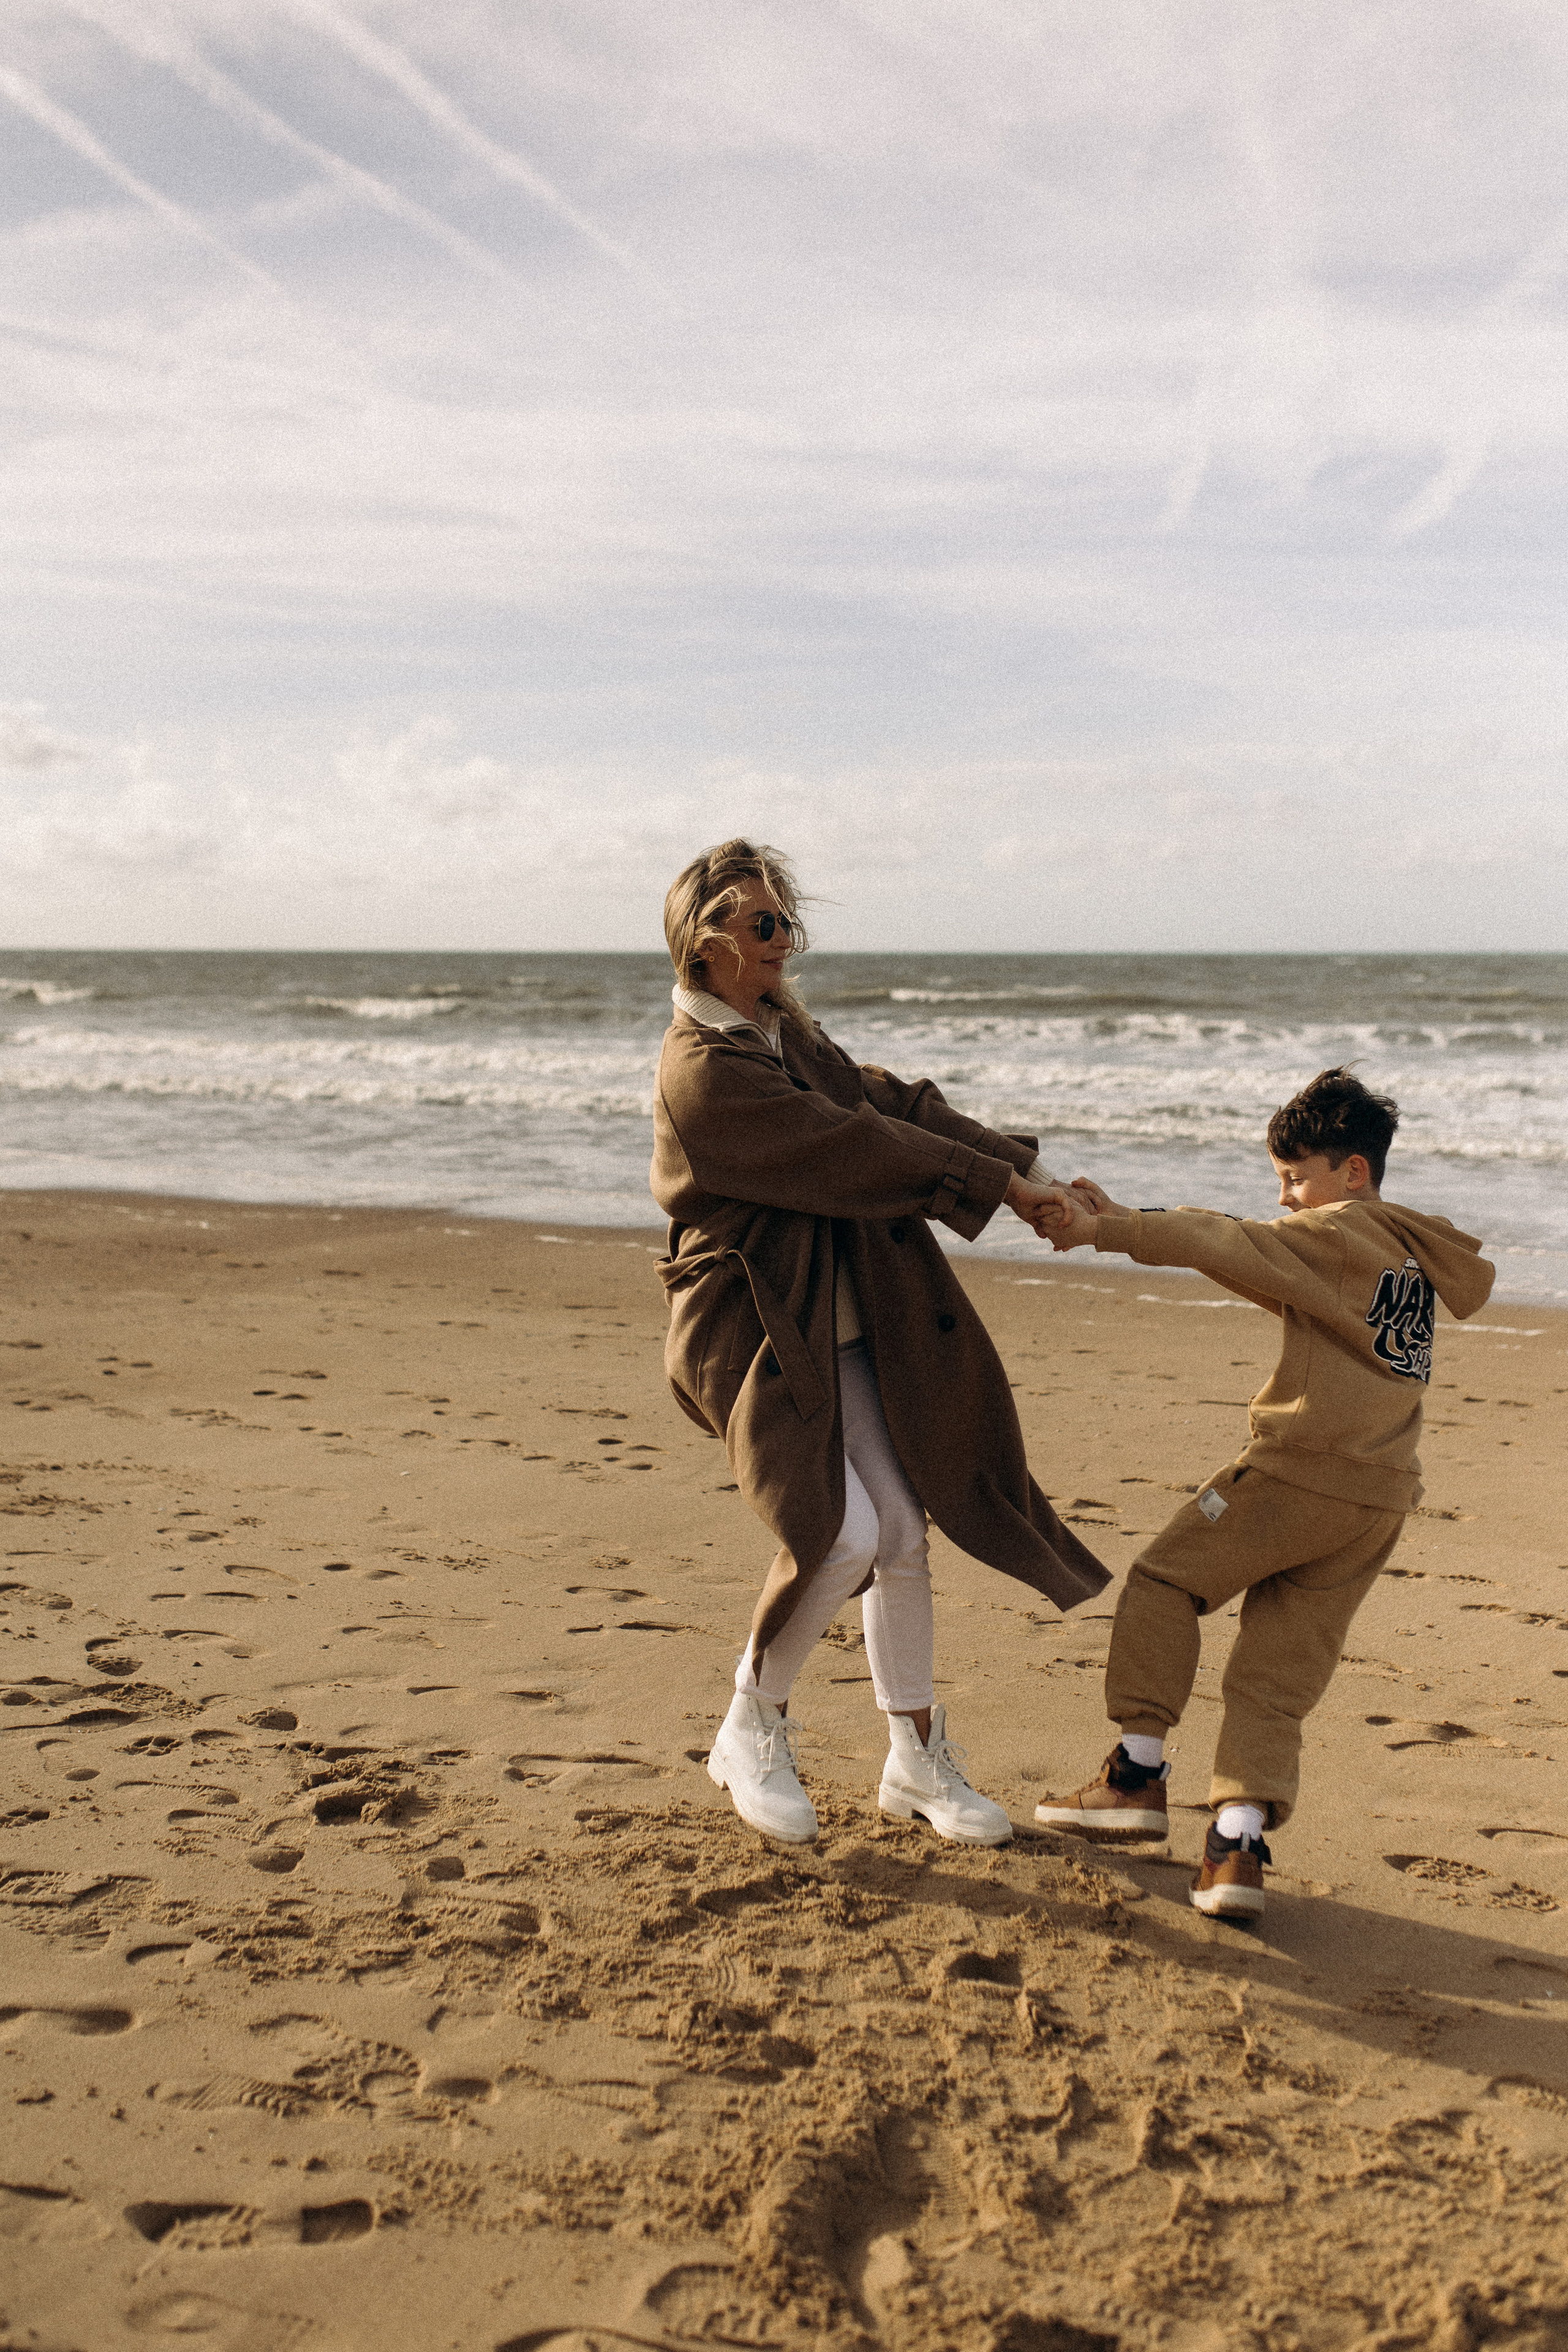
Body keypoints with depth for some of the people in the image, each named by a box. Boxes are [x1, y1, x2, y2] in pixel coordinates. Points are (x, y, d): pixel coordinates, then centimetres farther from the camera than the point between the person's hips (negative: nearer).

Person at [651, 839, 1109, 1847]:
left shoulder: (787, 1034, 13)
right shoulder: (703, 1069, -17)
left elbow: (893, 1102, 8)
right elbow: (852, 1149, -20)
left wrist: (1019, 1161, -4)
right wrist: (995, 1184, -16)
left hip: (847, 1329, 9)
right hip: (759, 1335, -9)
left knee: (902, 1535, 7)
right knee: (841, 1535, -20)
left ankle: (919, 1761, 21)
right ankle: (754, 1733, 5)